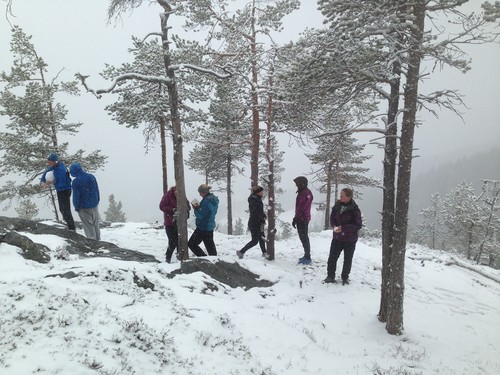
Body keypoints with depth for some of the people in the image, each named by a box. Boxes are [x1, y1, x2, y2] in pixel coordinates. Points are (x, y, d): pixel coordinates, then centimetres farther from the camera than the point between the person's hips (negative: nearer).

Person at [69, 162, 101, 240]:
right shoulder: (91, 177, -2)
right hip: (94, 205, 5)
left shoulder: (76, 182, -19)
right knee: (95, 223, 18)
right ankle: (97, 238, 28)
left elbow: (76, 196, -15)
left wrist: (76, 207, -1)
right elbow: (97, 190, 7)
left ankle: (92, 238, 10)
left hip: (84, 207, -5)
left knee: (88, 224, 7)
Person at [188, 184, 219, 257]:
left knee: (191, 244, 3)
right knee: (210, 246, 15)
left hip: (203, 227, -9)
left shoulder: (206, 201, -22)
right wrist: (199, 206, 6)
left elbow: (200, 215, -22)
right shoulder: (214, 199, 8)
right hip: (210, 226, 9)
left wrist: (195, 208, -6)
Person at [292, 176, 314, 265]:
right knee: (303, 237, 16)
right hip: (300, 219, 10)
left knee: (304, 238, -6)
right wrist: (296, 218, 17)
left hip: (303, 219, -10)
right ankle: (306, 255, 25)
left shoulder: (306, 193, -17)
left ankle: (307, 258, -1)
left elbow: (301, 208, -21)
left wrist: (295, 218, -18)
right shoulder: (301, 192, 15)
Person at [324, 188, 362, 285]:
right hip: (337, 237, 4)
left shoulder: (354, 209, -17)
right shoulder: (338, 205, -3)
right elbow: (332, 217, 10)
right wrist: (334, 226, -11)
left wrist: (343, 228, -24)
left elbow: (358, 225, -16)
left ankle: (345, 278, 30)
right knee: (332, 257, 4)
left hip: (350, 239, -4)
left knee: (347, 259, 12)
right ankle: (330, 276, 21)